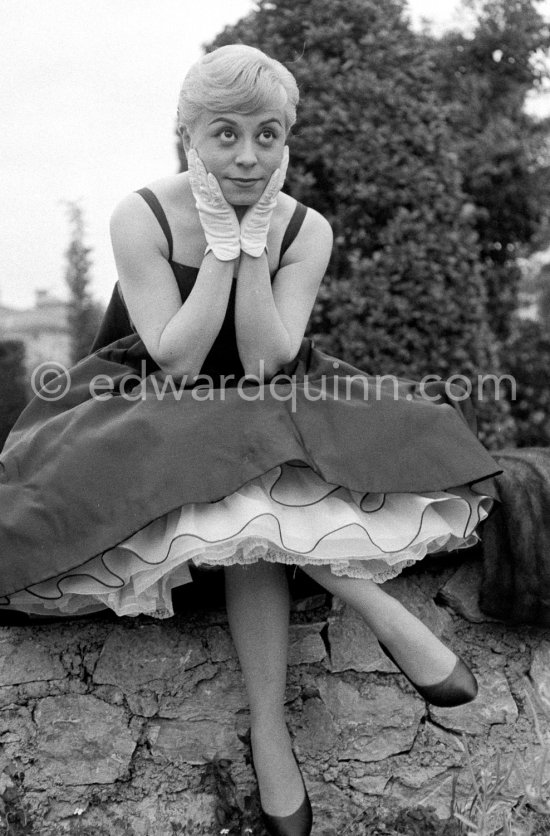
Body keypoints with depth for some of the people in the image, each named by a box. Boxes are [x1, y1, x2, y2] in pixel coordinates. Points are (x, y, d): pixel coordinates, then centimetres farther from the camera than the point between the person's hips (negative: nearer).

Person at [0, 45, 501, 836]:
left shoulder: (306, 230, -7)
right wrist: (223, 243, -23)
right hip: (148, 406, -3)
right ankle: (380, 609, -21)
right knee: (256, 504, -33)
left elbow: (265, 366, -15)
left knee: (258, 514, -30)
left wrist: (253, 243, -21)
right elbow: (176, 362, -19)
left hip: (265, 404, 3)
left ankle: (270, 729, -22)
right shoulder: (141, 218, -15)